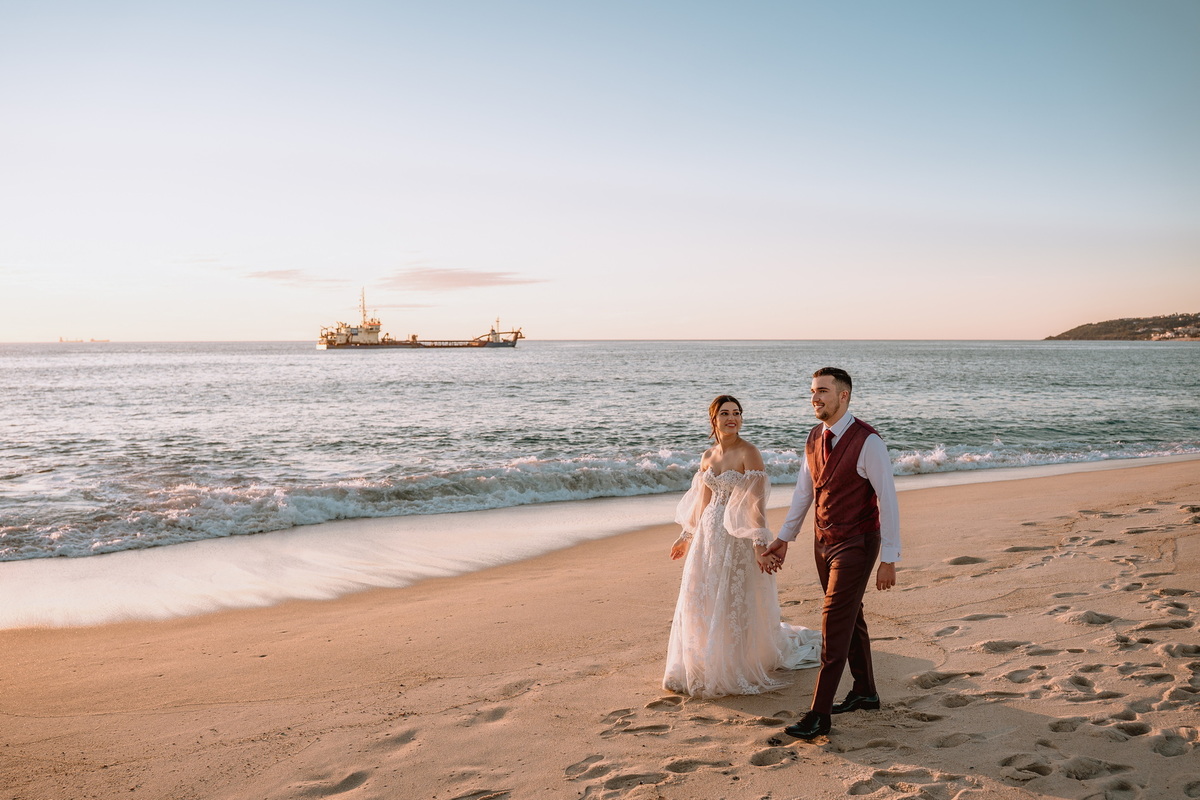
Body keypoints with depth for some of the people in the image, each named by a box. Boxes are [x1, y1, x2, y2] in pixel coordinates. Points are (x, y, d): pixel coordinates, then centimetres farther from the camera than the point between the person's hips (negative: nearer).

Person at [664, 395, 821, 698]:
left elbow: (756, 502, -17)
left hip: (738, 537, -6)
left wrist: (760, 543, -25)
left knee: (737, 604, 1)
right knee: (702, 601, 10)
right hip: (709, 536, 6)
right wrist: (687, 536, 25)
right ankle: (707, 667, 28)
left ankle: (739, 669, 18)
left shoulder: (749, 453, -11)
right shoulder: (707, 457, 8)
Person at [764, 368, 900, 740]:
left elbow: (887, 500, -17)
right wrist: (784, 538, 14)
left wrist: (889, 559, -17)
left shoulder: (867, 442, -19)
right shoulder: (815, 438, 4)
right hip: (824, 541, 7)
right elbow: (804, 490, 13)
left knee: (835, 625, -8)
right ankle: (865, 692, 36)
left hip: (856, 544, -7)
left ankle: (819, 715, -4)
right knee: (851, 618, 19)